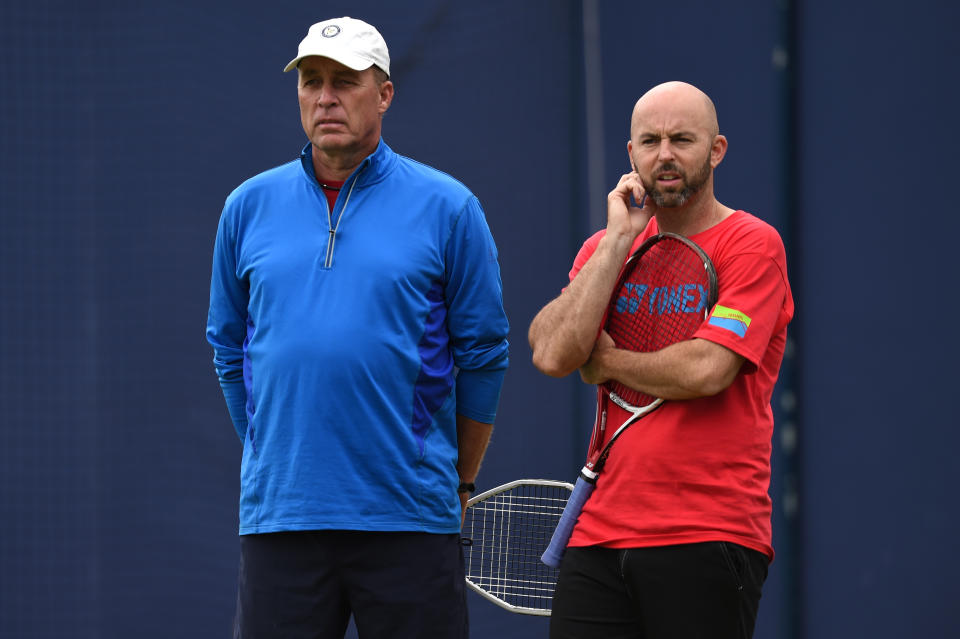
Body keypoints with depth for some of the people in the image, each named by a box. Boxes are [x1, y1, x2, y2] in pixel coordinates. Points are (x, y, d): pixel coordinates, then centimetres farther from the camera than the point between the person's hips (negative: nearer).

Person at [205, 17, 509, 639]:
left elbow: (483, 355, 5)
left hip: (410, 518, -2)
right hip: (279, 513, 2)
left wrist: (459, 480, 8)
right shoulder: (249, 206, 9)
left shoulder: (447, 207, 1)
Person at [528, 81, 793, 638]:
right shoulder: (607, 246, 14)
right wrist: (618, 240, -3)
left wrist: (607, 362, 0)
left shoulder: (754, 245, -3)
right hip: (601, 537, 5)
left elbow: (706, 371, -15)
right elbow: (551, 354, -2)